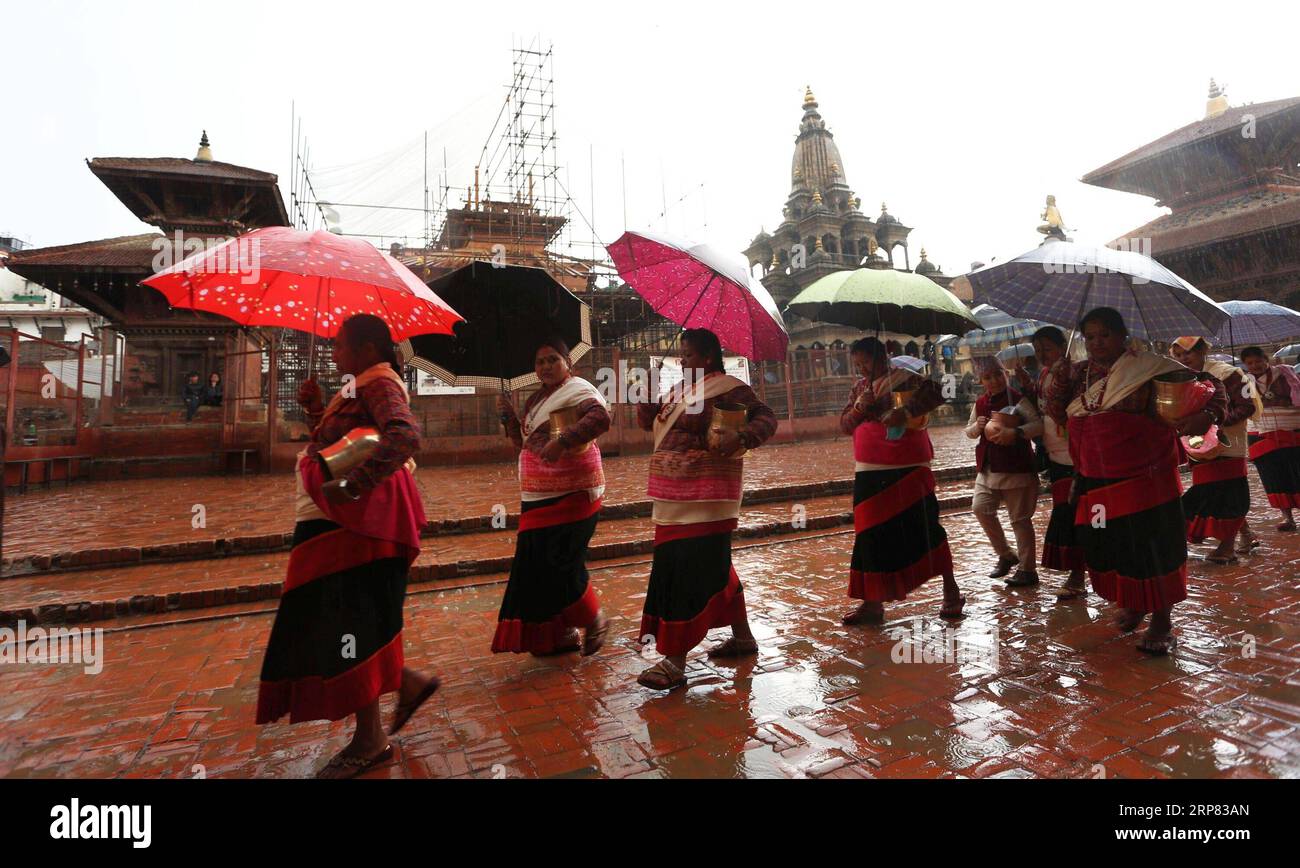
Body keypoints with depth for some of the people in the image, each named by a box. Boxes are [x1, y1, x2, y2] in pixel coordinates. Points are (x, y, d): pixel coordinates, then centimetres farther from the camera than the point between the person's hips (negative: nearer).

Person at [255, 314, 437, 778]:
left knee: (348, 619, -5)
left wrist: (351, 485, -38)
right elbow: (336, 442, 22)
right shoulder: (360, 387, 19)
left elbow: (405, 436, -32)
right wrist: (316, 408, 9)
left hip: (357, 519, -10)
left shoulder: (380, 385, -12)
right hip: (339, 519, 10)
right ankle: (409, 681, 25)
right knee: (331, 617, 15)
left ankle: (370, 740, 6)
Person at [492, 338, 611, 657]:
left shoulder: (577, 389, -8)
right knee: (539, 566, 9)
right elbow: (524, 444, 21)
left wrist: (562, 441, -37)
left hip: (571, 495, -9)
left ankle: (595, 621, 15)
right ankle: (560, 634, 23)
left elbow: (601, 416, -28)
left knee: (560, 563, -9)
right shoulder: (536, 399, 18)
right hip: (540, 498, 9)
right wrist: (509, 415, 7)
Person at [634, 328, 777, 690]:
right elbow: (649, 421, 20)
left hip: (704, 501, -9)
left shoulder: (727, 388, -7)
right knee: (714, 568, 17)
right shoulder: (679, 389, 17)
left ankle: (675, 662, -3)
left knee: (689, 572, -9)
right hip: (674, 498, 9)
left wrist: (740, 436, -29)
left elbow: (766, 417, -9)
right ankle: (742, 637, 32)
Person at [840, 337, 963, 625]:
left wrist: (906, 412, -28)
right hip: (870, 473, 6)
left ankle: (951, 591, 17)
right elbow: (844, 425, 11)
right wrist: (858, 408, -7)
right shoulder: (860, 388, 14)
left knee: (924, 526, -1)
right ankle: (873, 603, 15)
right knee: (872, 534, 6)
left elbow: (935, 392, -19)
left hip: (908, 470, -6)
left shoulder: (902, 379, -5)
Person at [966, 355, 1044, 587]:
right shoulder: (980, 403, 9)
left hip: (1016, 468, -7)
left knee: (1020, 518, 0)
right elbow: (969, 432, 19)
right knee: (981, 509, 5)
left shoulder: (1017, 399, -11)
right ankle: (1006, 555, 24)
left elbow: (1039, 424, -18)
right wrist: (977, 426, -3)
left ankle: (1027, 569, 12)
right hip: (988, 468, 7)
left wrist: (1016, 432, -33)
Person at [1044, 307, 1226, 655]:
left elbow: (1206, 385, -1)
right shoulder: (1079, 372, 7)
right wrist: (1059, 380, -5)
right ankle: (1132, 605, 38)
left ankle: (1162, 620, 21)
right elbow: (1057, 415, 9)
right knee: (1108, 548, 13)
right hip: (1095, 483, 5)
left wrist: (1208, 414, -20)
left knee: (1152, 548, 1)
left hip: (1144, 480, -5)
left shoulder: (1149, 367, -7)